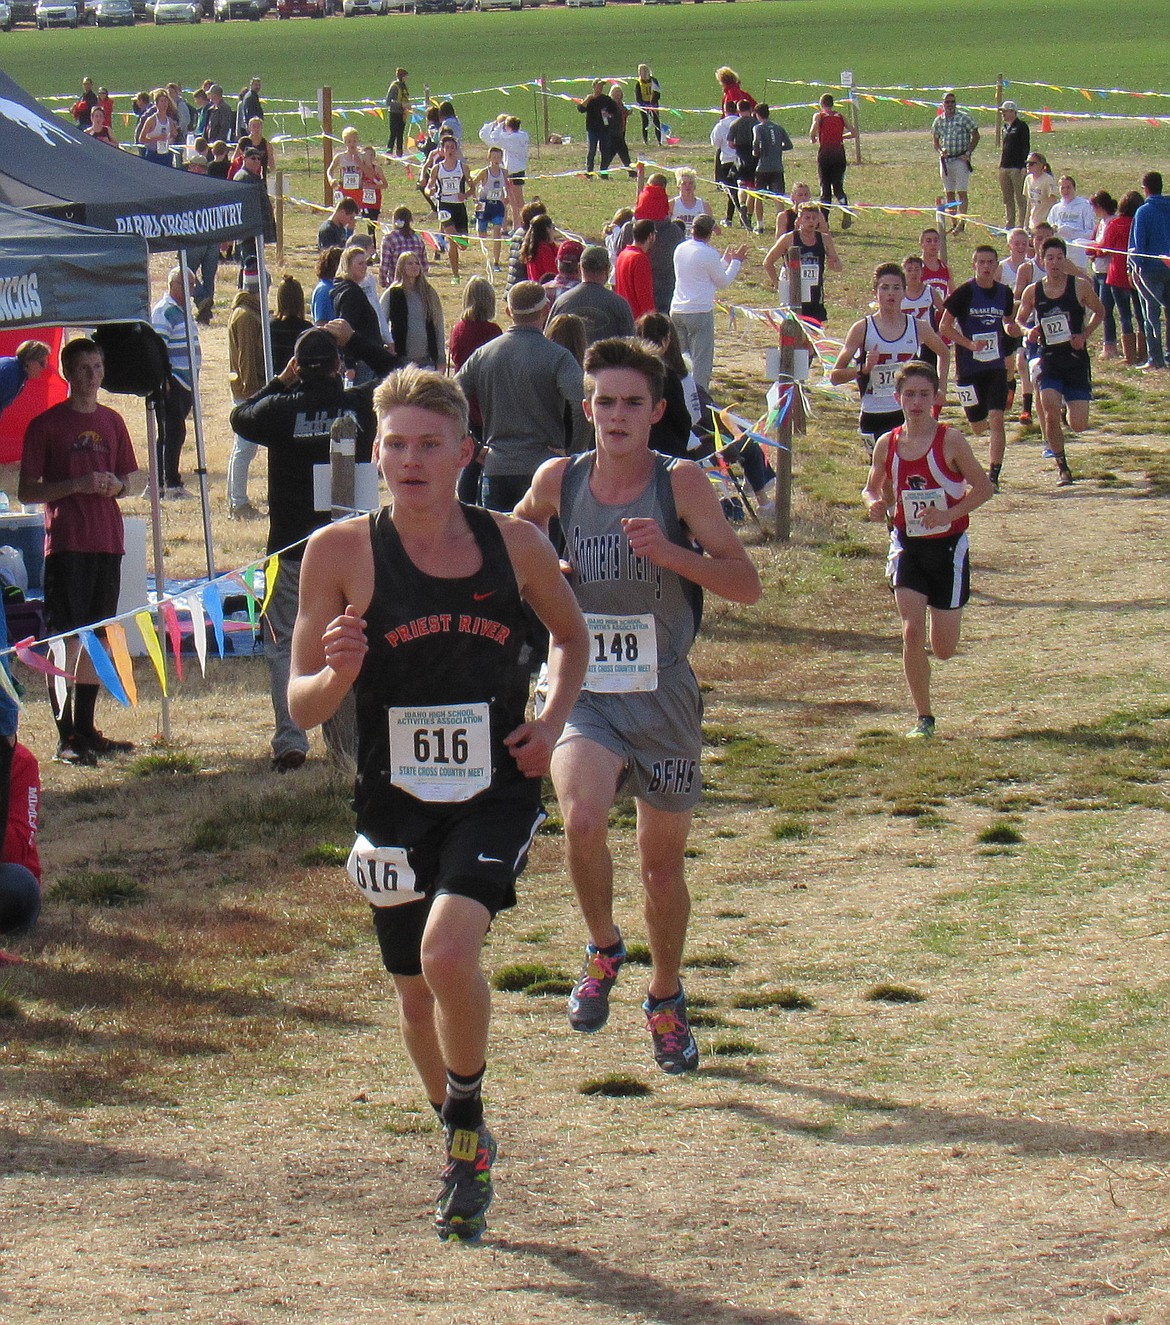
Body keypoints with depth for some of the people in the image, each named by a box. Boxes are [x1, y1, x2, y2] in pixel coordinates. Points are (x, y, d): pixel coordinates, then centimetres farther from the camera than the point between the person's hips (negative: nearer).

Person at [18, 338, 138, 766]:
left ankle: (86, 730, 17)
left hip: (107, 542, 6)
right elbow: (26, 491, -5)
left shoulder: (112, 422, 13)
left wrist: (115, 485, -1)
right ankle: (65, 736, -8)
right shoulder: (46, 425, -3)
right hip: (66, 544, -5)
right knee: (65, 639, -8)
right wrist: (76, 485, -16)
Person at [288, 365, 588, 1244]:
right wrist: (337, 676, -24)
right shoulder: (343, 554, -7)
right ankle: (466, 1151, 39)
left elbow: (572, 636, 17)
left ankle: (467, 1121, 2)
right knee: (417, 991, 13)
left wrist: (552, 723, 1)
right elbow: (302, 704, -1)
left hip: (497, 794, -1)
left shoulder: (515, 545, -3)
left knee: (449, 953, -24)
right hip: (396, 802, 2)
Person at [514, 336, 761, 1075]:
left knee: (663, 860, 11)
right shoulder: (559, 481, -2)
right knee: (583, 820, -26)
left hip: (664, 698, 0)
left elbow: (746, 584, -13)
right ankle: (603, 950, 2)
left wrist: (669, 552, -27)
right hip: (584, 691, 0)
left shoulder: (682, 484, -9)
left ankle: (667, 1001, 34)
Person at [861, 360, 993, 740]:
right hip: (908, 546, 2)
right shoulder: (887, 445, -2)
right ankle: (924, 719, -2)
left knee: (944, 649, 4)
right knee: (911, 632, -13)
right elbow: (872, 488, 12)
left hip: (948, 547, -2)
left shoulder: (950, 441, -12)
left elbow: (983, 487, -8)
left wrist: (949, 513, -23)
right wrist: (875, 503, -12)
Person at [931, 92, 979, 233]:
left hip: (960, 159, -5)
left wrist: (968, 153, -10)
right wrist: (940, 151, -4)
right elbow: (935, 141, 16)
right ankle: (953, 223, 13)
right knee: (949, 193, 8)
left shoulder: (963, 118, -5)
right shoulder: (938, 120, 8)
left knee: (961, 192, -9)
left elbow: (976, 136, -1)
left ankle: (961, 222, -13)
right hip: (945, 160, 5)